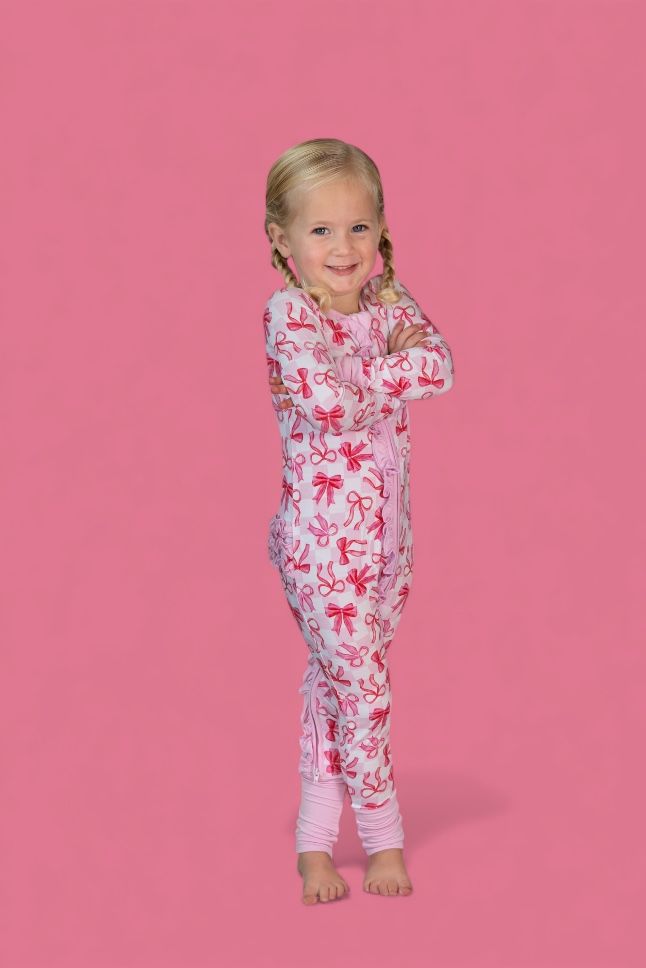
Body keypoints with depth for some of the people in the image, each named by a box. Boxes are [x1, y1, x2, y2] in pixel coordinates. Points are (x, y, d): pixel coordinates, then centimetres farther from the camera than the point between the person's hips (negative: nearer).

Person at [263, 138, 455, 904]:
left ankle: (315, 839, 21)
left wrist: (345, 383, -18)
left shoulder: (388, 297, 7)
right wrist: (397, 362, -10)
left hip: (387, 528, 6)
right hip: (323, 530, -6)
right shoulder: (289, 312, -12)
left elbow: (441, 366, -10)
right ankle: (383, 834, 14)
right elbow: (332, 399, -26)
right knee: (361, 678, -3)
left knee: (334, 679, 13)